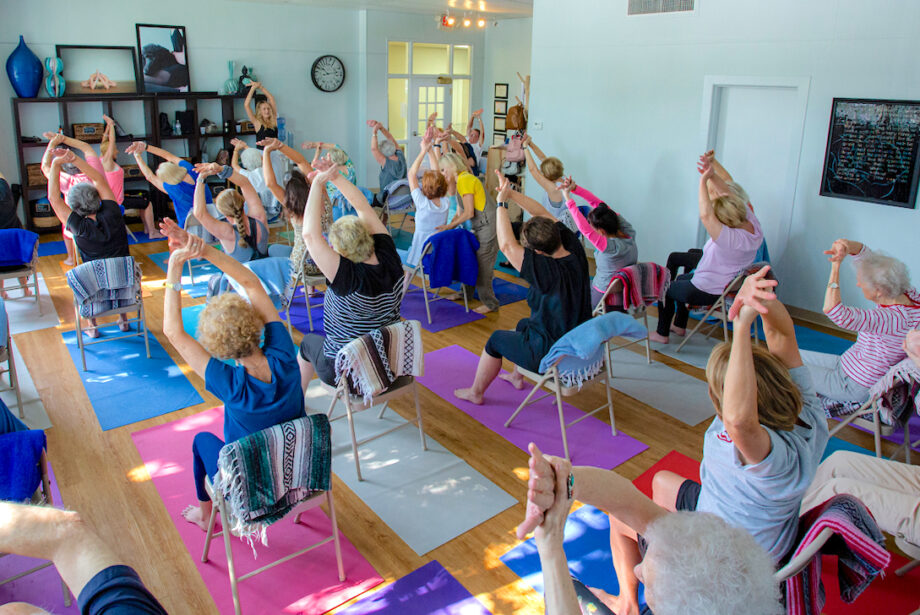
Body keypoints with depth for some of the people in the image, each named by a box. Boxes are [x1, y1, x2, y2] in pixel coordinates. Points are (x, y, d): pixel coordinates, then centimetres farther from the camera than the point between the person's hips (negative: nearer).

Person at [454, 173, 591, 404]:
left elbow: (507, 245, -28)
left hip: (551, 355, -8)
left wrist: (502, 203, -19)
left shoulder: (547, 271, -32)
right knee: (523, 325, 32)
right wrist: (511, 193, -6)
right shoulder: (576, 253, -11)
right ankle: (517, 376, 51)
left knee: (496, 340, 15)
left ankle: (475, 392, 34)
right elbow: (543, 213, -3)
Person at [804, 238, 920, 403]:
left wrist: (836, 266, -39)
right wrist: (848, 245, -26)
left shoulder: (894, 318, -35)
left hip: (854, 387, -9)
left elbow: (833, 310, -46)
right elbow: (866, 255, -3)